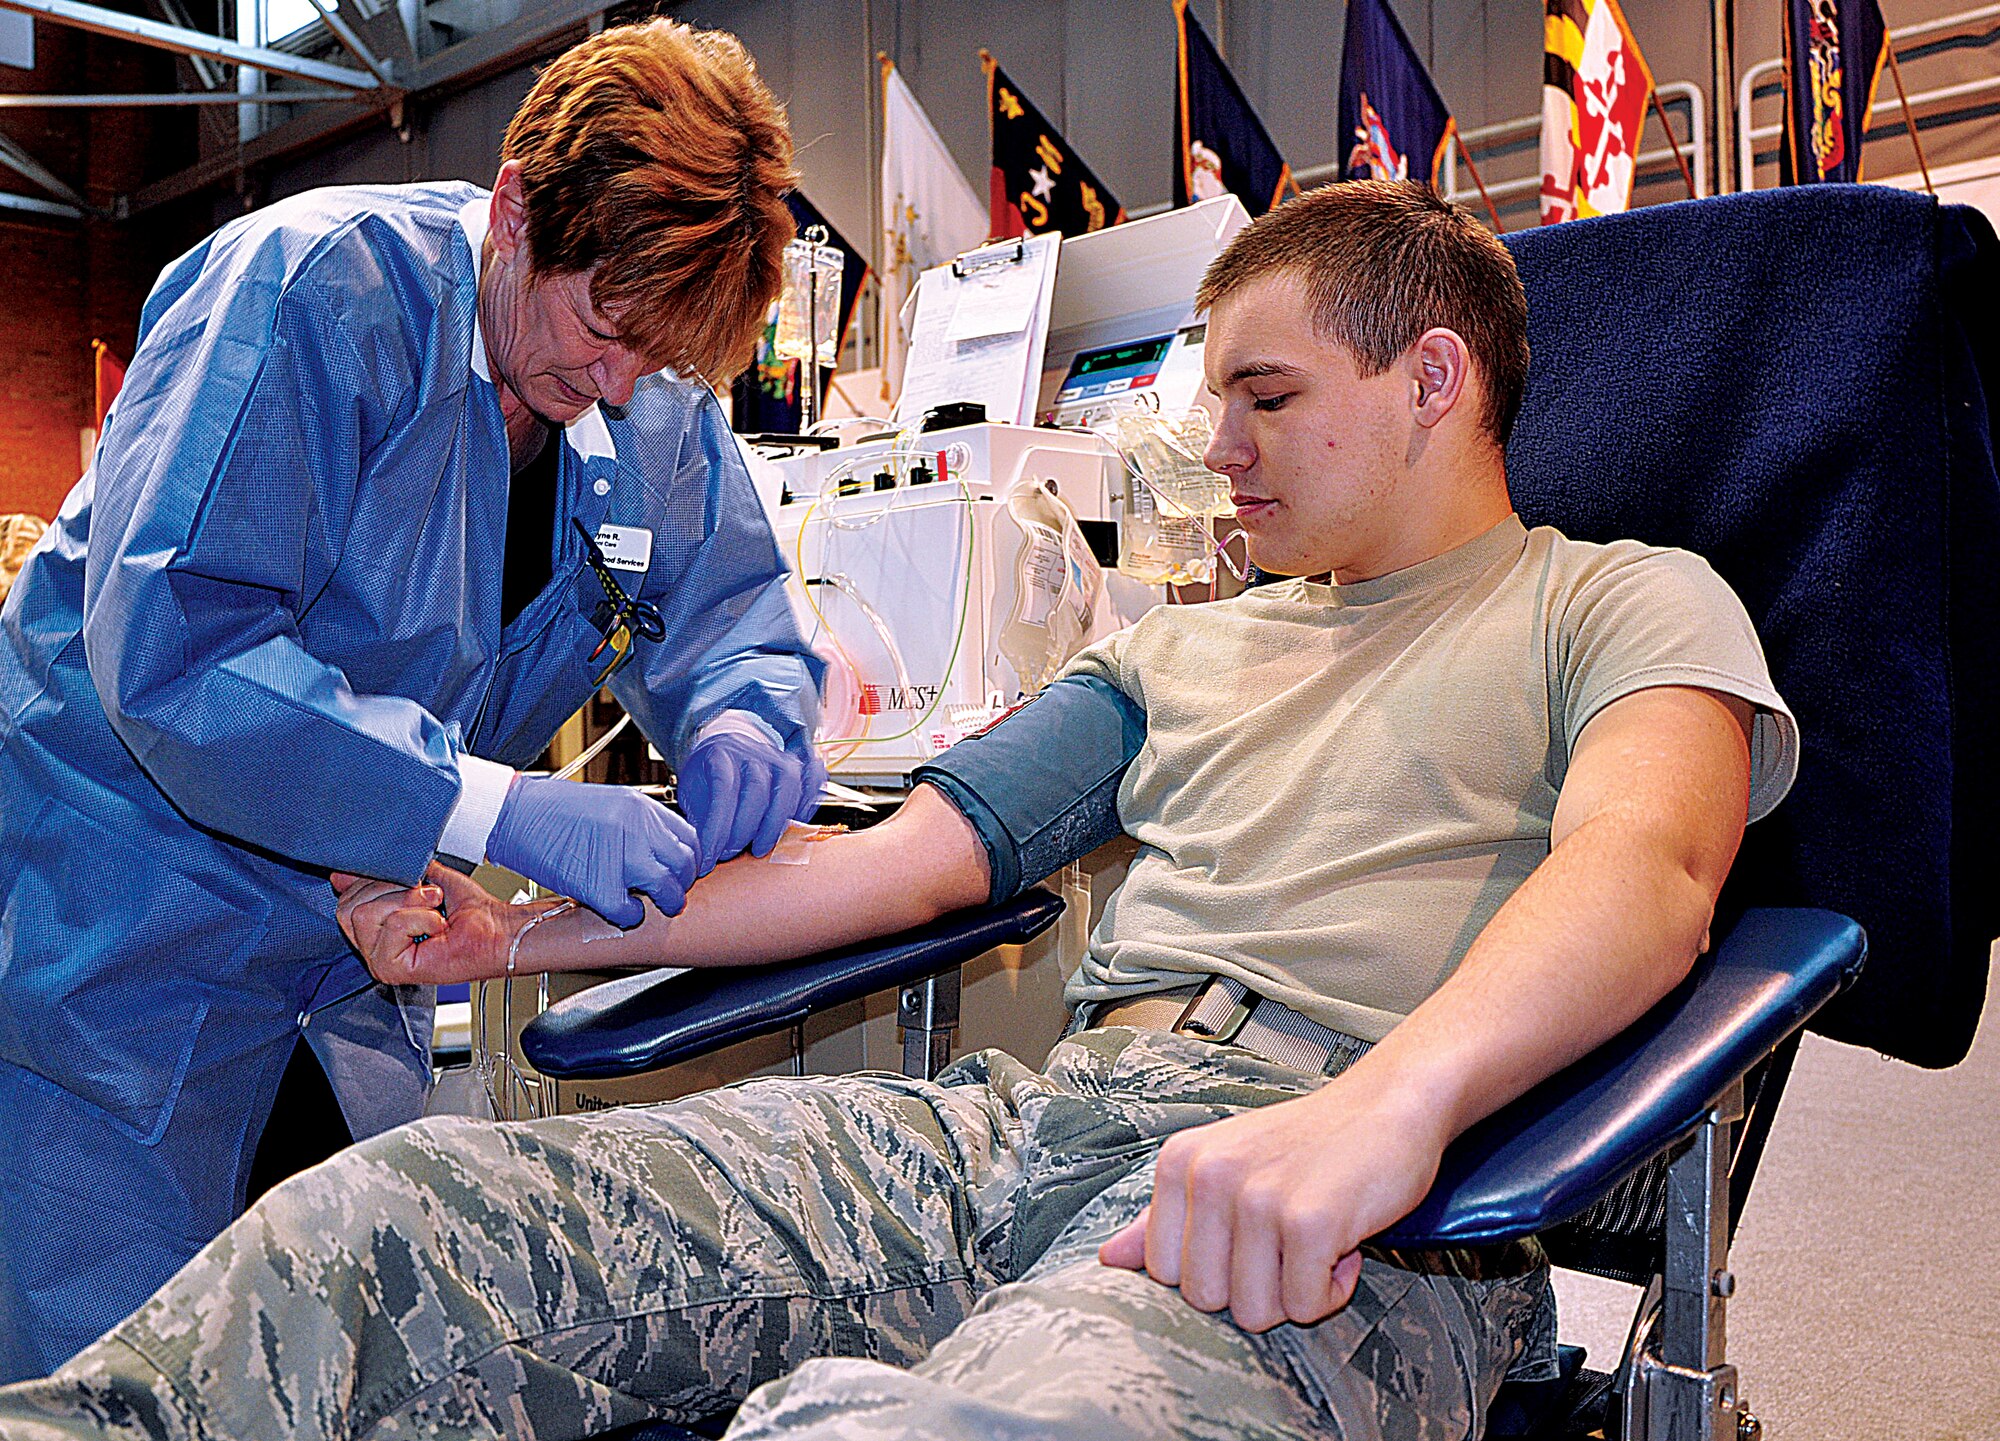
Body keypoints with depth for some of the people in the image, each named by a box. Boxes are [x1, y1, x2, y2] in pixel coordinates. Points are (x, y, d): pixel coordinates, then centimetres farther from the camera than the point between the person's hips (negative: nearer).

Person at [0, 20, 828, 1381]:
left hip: (365, 937, 6)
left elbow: (727, 603, 7)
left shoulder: (657, 400, -2)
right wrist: (500, 808, -36)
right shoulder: (309, 288, -22)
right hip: (130, 905, -6)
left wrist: (739, 713, -19)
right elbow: (168, 651, -30)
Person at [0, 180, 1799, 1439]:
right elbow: (907, 857, 22)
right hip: (1034, 1112, 6)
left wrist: (1387, 1101, -34)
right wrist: (521, 930, 16)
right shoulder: (1184, 651, 28)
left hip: (1343, 1210, -6)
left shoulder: (1622, 602, 10)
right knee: (387, 1221, -12)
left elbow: (1643, 868, -12)